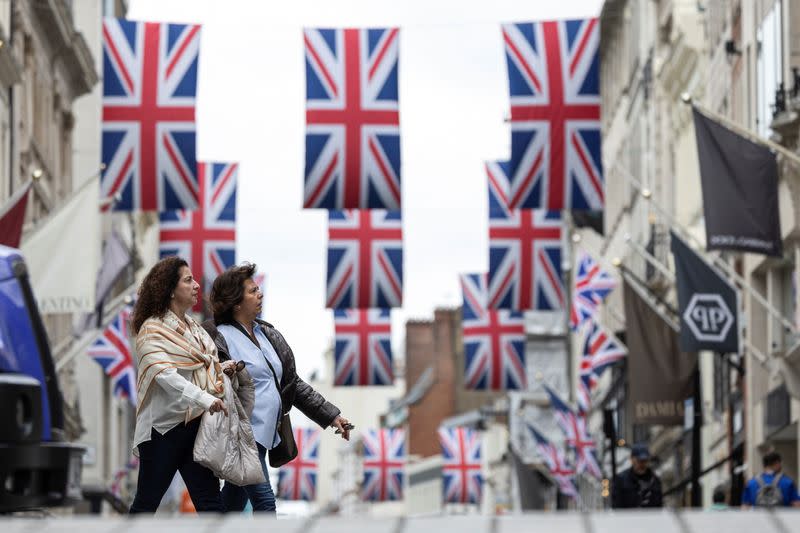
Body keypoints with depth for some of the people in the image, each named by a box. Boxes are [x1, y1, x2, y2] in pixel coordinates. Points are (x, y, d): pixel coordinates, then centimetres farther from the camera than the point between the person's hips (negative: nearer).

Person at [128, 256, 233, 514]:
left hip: (196, 425, 6)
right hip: (164, 426, -6)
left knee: (210, 501, -1)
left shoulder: (194, 328, 15)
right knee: (147, 502, 5)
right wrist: (205, 400, -33)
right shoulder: (153, 329, -8)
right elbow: (165, 374, -23)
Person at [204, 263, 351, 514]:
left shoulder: (267, 334, 15)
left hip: (264, 434, 8)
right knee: (264, 500, -14)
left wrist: (330, 415, 16)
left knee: (234, 502, 13)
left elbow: (293, 383, 19)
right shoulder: (220, 338, -9)